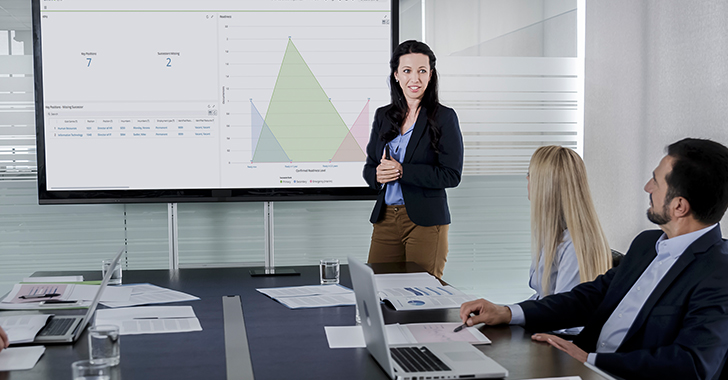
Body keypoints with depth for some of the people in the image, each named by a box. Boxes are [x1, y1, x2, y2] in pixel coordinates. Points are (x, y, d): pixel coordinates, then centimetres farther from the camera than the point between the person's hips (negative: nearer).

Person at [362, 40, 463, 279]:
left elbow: (451, 175, -11)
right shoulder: (383, 116, 11)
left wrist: (402, 171, -17)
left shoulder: (444, 117, -4)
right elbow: (369, 167, 15)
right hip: (385, 220, 4)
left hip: (426, 222, -4)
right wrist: (378, 174, -8)